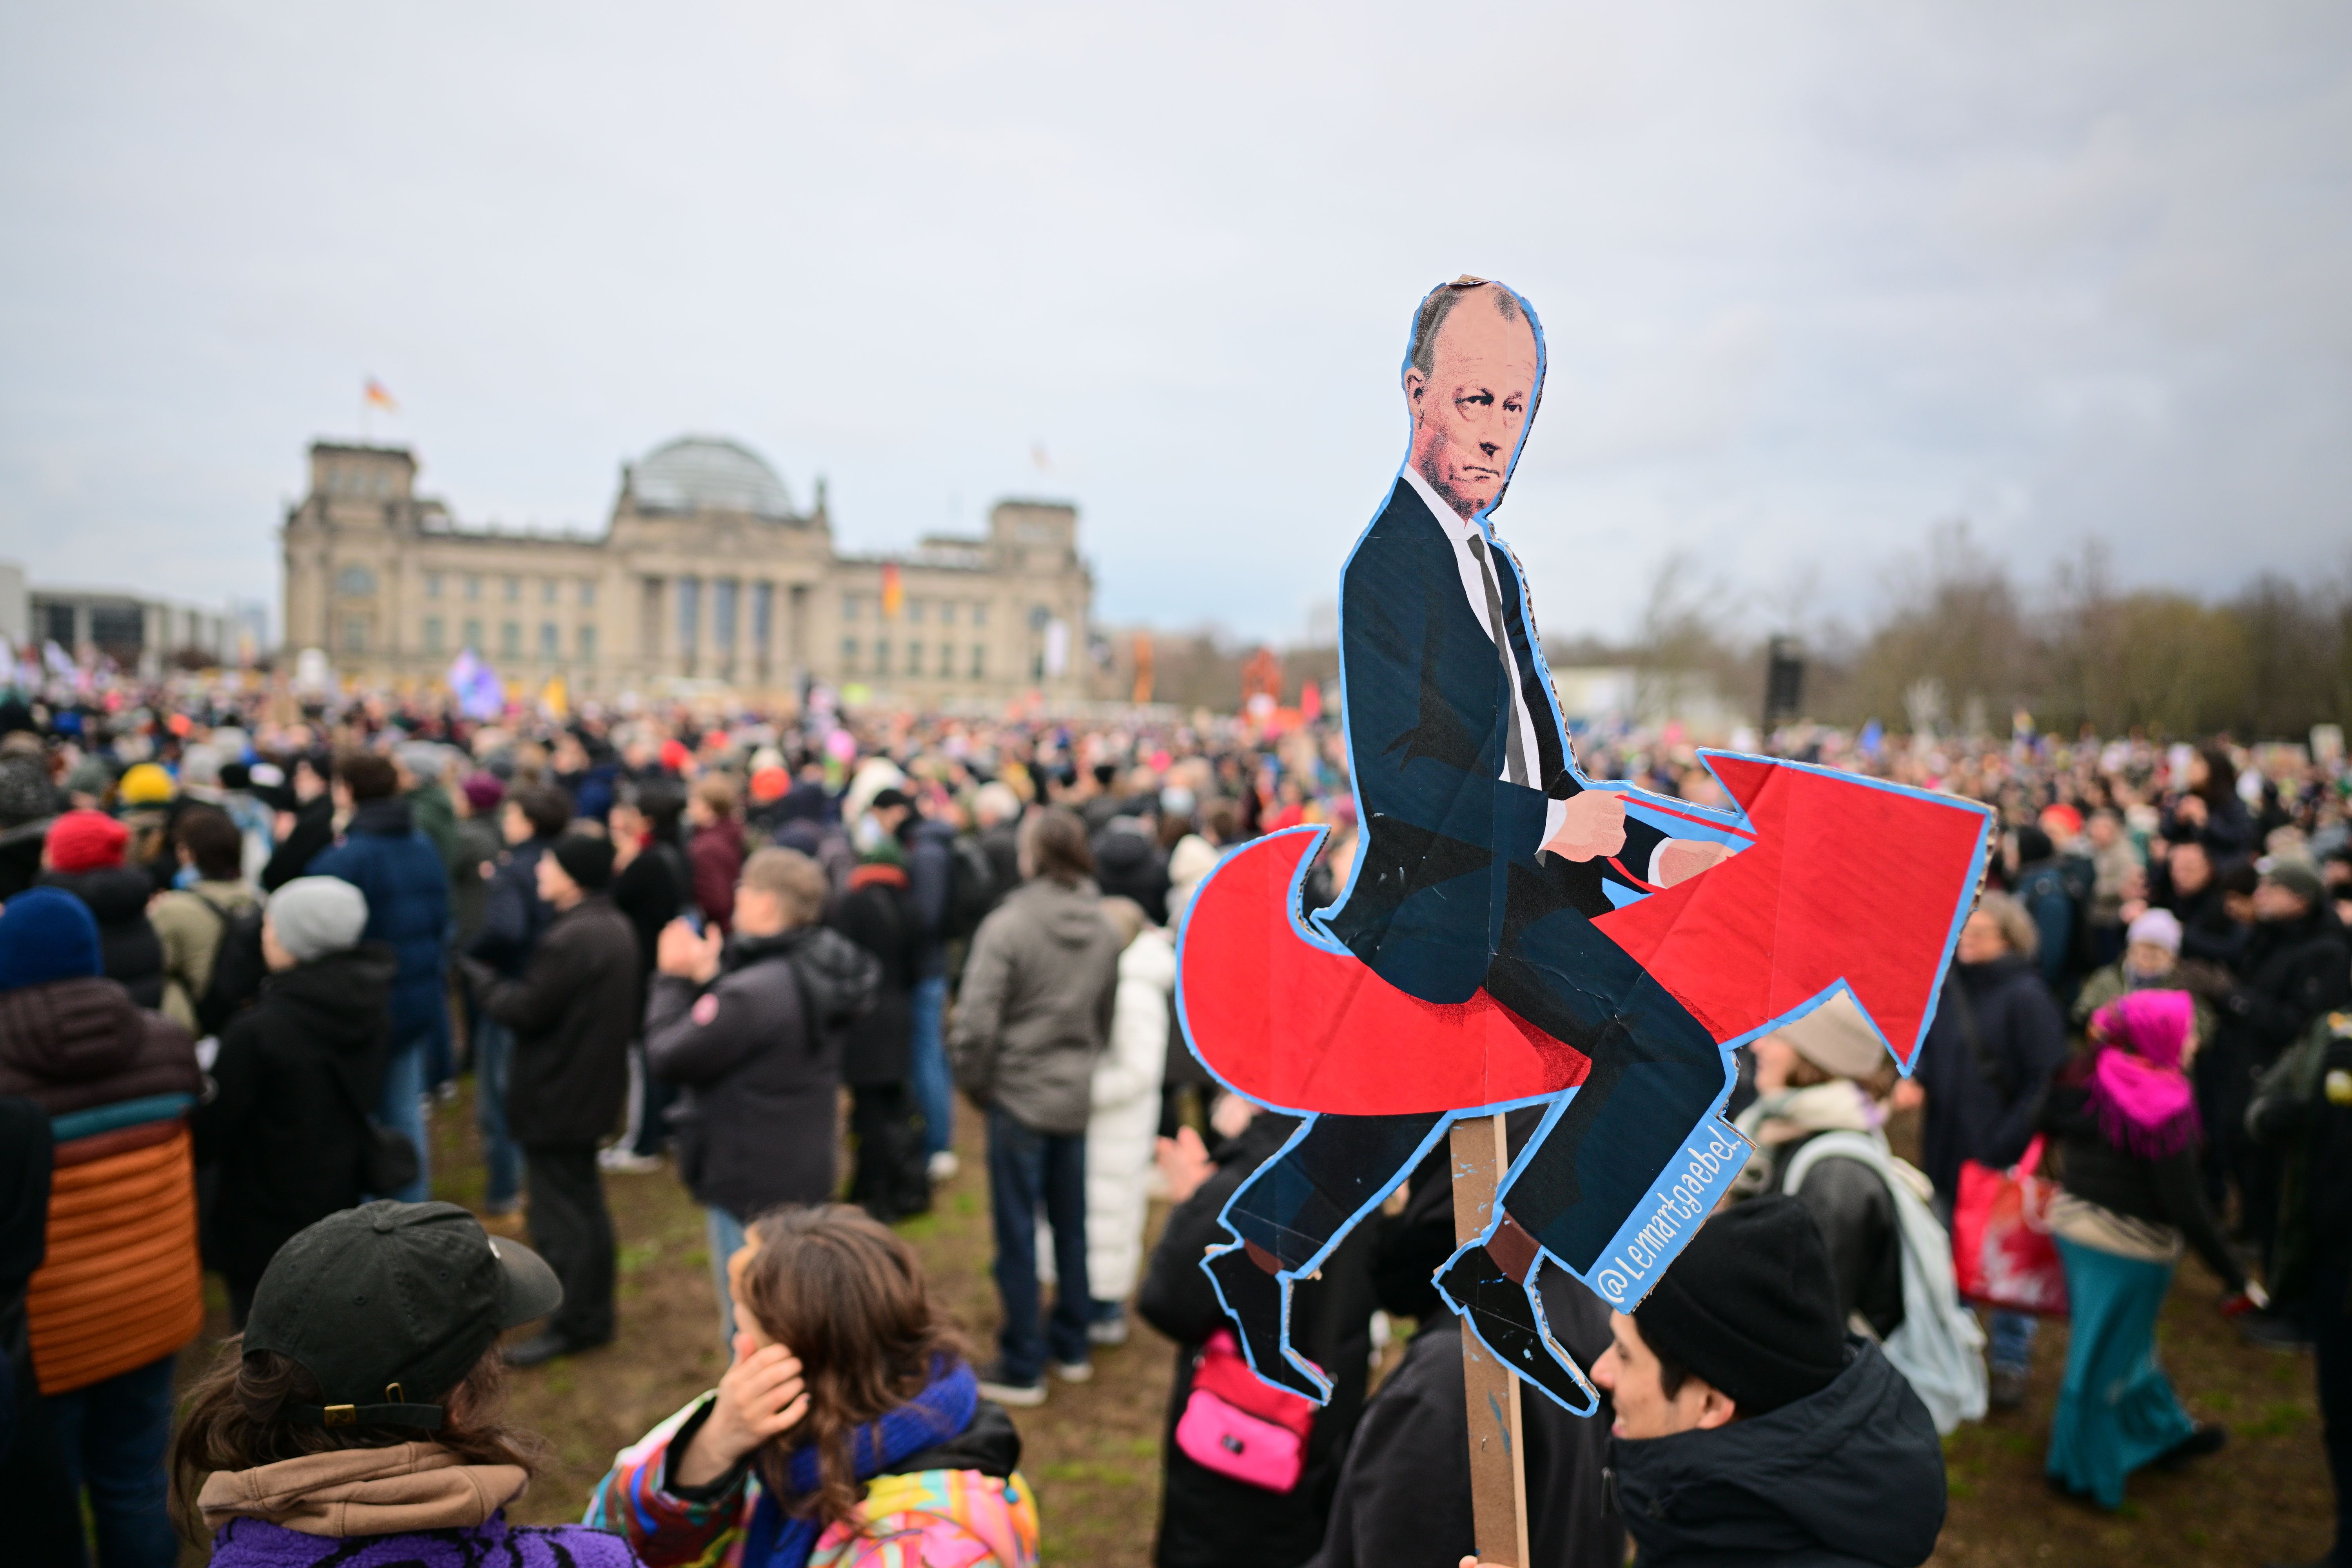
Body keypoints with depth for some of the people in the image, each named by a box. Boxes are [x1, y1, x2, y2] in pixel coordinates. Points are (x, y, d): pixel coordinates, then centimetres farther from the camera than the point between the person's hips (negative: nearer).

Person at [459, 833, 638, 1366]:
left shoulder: (569, 940, -26)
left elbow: (522, 1009, -21)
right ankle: (592, 1315, 32)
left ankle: (571, 1325, 11)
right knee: (584, 1204, 20)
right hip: (593, 1089, 10)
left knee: (560, 1212, 1)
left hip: (557, 1098, -10)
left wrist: (478, 973, -5)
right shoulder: (615, 927, 6)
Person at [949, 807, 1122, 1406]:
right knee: (1070, 1226, 17)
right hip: (1076, 1098, 6)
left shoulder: (1007, 925, -18)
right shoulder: (1103, 930, 0)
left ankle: (1021, 1368, 14)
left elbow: (976, 1024, -19)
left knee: (1017, 1233, 5)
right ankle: (1071, 1348, 31)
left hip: (1019, 1097, -5)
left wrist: (974, 1083, -3)